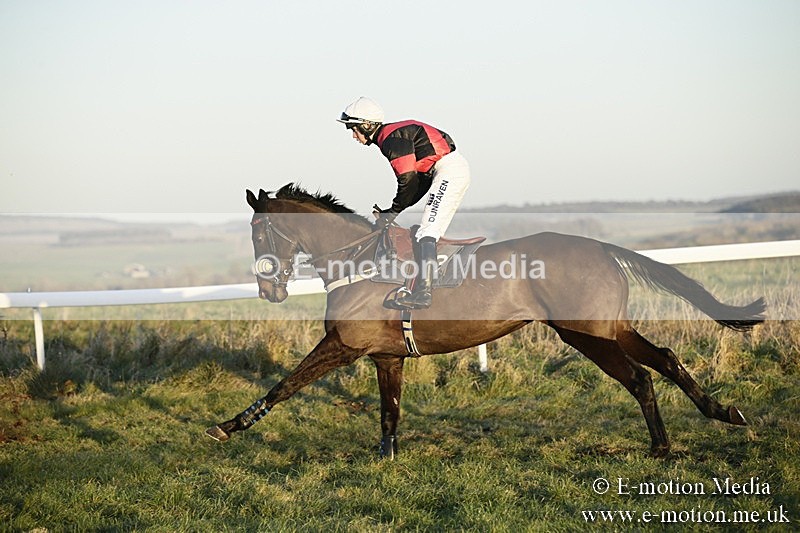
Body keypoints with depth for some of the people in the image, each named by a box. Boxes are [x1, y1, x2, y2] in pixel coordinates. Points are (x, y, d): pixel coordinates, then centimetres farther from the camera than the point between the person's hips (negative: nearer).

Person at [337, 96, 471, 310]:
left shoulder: (391, 138, -12)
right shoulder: (394, 136, 19)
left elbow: (408, 181, -16)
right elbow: (422, 180, 19)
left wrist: (393, 212, -3)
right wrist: (392, 211, 13)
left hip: (449, 170, -11)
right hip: (457, 170, 11)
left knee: (427, 232, -16)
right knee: (428, 233, 11)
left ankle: (423, 292, -25)